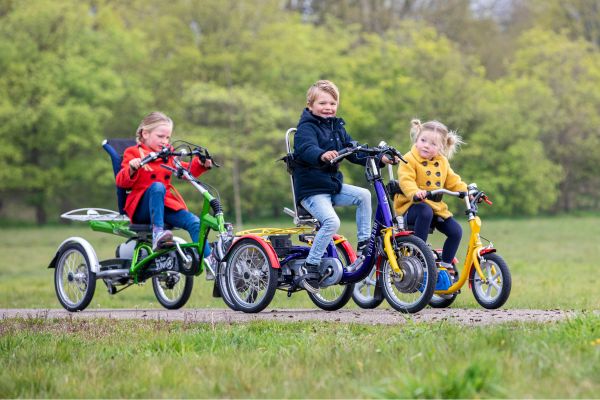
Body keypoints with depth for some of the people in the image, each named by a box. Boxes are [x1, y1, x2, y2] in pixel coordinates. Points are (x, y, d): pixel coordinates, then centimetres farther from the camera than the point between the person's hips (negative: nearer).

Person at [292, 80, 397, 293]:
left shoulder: (337, 127, 14)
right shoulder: (306, 127, -12)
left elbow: (354, 152, 13)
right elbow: (307, 149, -32)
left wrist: (379, 158, 0)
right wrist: (322, 155, -55)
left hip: (333, 186, 8)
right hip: (310, 189, -7)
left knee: (363, 195, -11)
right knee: (331, 221, -26)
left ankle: (364, 243, -1)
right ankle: (310, 267, -18)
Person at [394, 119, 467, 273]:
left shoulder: (443, 162, 12)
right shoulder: (409, 160, -9)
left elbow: (453, 181, 14)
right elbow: (406, 180, -23)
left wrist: (466, 191, -4)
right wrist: (415, 192, -43)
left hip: (436, 206, 6)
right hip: (412, 206, -6)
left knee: (456, 231, -7)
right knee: (426, 211, -40)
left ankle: (446, 264, 11)